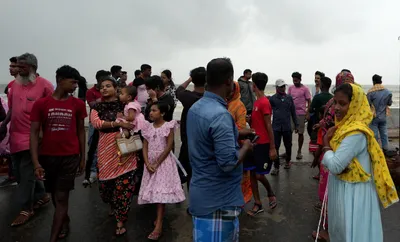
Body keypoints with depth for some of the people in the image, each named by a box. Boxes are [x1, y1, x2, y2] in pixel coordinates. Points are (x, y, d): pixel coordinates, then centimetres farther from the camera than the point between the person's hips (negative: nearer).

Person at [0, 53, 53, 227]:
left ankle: (26, 209, 13)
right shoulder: (15, 84, 10)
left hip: (33, 136, -7)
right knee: (20, 171, 15)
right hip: (15, 135, 7)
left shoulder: (44, 85, -10)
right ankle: (41, 196, 32)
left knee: (27, 172, -2)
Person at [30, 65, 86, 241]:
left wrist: (83, 157, 7)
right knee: (55, 195, 17)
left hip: (70, 157, -1)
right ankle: (65, 221, 42)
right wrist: (36, 162, -11)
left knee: (61, 198, 0)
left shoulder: (78, 104, -1)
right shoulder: (40, 104, -4)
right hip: (47, 157, 1)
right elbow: (34, 133, -4)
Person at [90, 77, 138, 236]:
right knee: (105, 182, 8)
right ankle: (113, 205, 41)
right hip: (106, 148, 2)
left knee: (124, 184, -3)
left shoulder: (125, 104, 8)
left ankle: (120, 222, 9)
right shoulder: (97, 107, 10)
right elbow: (96, 123, -9)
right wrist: (119, 123, -17)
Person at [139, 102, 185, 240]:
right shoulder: (148, 127, 6)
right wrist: (147, 163, -10)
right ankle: (160, 215, 27)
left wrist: (157, 163, -13)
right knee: (154, 191, 8)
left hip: (164, 162, -5)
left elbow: (169, 147, -12)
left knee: (161, 191, -7)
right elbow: (145, 147, 3)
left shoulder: (168, 126, -8)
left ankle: (158, 226, -6)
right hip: (150, 163, 5)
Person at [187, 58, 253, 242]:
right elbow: (228, 163, -27)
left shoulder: (195, 108, 4)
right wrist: (245, 147, -9)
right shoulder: (220, 115, -26)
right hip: (218, 199, -9)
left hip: (202, 192, 9)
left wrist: (237, 134, 15)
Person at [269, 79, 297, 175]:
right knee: (275, 147, 0)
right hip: (276, 127, -2)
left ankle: (288, 161, 38)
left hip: (287, 127, 2)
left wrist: (296, 124, 11)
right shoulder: (272, 98, -3)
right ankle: (276, 167, 12)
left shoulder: (289, 98, 4)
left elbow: (293, 112, 9)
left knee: (288, 146, 15)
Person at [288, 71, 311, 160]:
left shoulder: (305, 89, -5)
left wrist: (308, 113, -11)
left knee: (300, 133, 5)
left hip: (301, 114, -3)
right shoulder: (290, 88, 6)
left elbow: (309, 101, -4)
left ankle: (299, 151, 16)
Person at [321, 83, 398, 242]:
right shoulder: (345, 126, 3)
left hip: (352, 192, -9)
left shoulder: (356, 133, -27)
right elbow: (332, 160, 7)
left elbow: (334, 166, -28)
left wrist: (326, 143, -13)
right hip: (341, 187, 9)